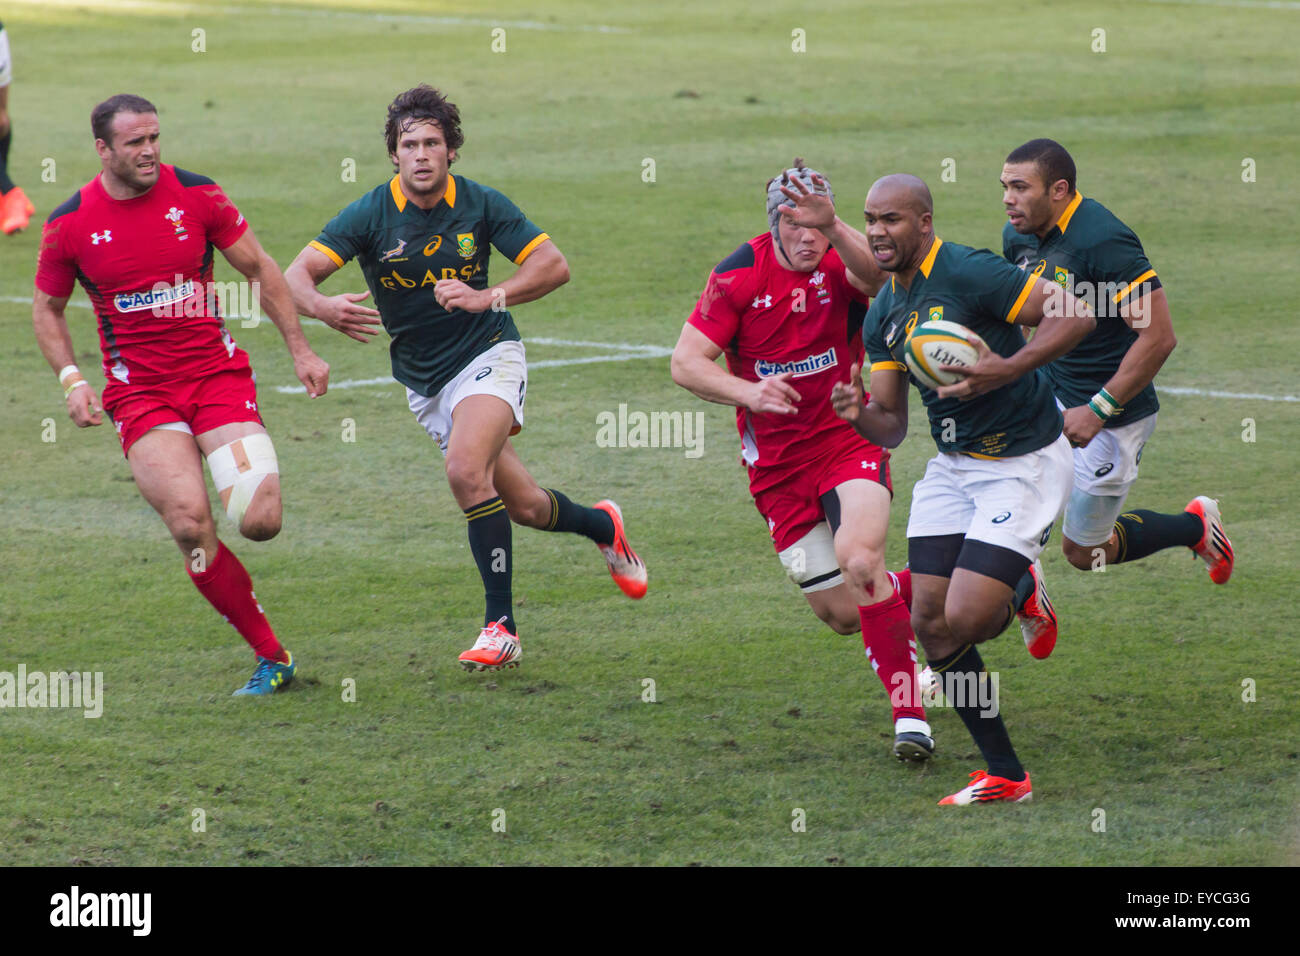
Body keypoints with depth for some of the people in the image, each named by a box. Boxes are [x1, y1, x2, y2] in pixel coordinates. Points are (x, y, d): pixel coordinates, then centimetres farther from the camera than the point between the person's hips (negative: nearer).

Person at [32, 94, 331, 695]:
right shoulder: (70, 224, -2)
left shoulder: (196, 196, -2)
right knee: (190, 524, -19)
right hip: (139, 392, 0)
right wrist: (70, 380, -2)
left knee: (259, 522, -15)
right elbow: (47, 308, 12)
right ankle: (271, 657, -7)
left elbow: (259, 269, 9)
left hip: (218, 374, 0)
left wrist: (300, 350, 7)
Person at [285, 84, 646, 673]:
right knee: (523, 505, 7)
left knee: (466, 469, -30)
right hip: (423, 382, 3)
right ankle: (602, 526, 42)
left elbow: (553, 265, -9)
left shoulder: (480, 205, -10)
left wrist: (488, 298, -25)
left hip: (487, 356, -3)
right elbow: (296, 276, -17)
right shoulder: (371, 214, -10)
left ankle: (500, 626, -22)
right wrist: (324, 308, -41)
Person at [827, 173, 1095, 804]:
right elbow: (891, 427, 8)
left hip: (1024, 462, -8)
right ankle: (1004, 775, 8)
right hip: (952, 465, 8)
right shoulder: (882, 316, 6)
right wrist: (859, 416, -15)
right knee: (930, 623, -1)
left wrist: (1009, 368, -31)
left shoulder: (970, 273, -18)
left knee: (965, 620, -19)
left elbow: (1076, 315, -20)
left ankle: (1024, 596, 16)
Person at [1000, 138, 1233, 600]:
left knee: (1082, 552, 6)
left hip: (1113, 418, -7)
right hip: (1049, 396, 7)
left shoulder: (1103, 241, -26)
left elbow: (1158, 337, -27)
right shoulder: (1019, 235, -2)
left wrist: (1098, 411, -25)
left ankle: (1196, 526, 28)